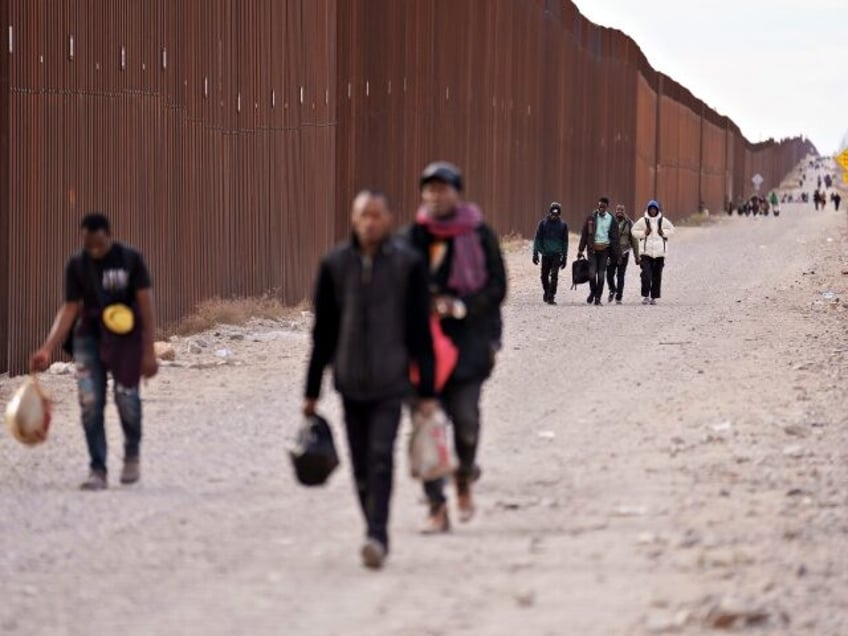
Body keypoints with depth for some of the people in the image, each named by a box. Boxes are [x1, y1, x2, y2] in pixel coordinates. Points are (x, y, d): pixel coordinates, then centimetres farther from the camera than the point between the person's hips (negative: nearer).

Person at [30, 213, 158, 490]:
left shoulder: (131, 260, -10)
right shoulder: (76, 265, -4)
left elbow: (146, 306, -9)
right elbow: (69, 309, -3)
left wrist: (149, 352, -13)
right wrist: (47, 349, -12)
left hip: (125, 336, -2)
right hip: (89, 335, 2)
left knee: (126, 397, -9)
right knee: (90, 402, -8)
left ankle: (132, 451, 21)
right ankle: (98, 470, -1)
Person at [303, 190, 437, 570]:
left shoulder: (408, 264, -2)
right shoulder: (335, 265, 4)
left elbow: (420, 333, 1)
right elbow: (323, 332, 8)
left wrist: (427, 391, -1)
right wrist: (312, 390, 8)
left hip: (390, 382, -3)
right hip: (350, 383, 3)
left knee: (381, 457, -15)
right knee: (362, 467, 7)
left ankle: (377, 535, -19)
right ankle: (376, 534, 19)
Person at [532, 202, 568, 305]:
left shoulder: (563, 225, 5)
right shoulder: (543, 223, 2)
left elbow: (565, 241, 11)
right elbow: (538, 238, 4)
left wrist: (564, 257, 10)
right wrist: (535, 253, -2)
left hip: (557, 255, -1)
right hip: (545, 254, 1)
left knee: (554, 276, -12)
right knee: (544, 276, 9)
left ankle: (551, 296, -11)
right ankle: (546, 292, 32)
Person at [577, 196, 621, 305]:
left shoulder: (611, 220, 3)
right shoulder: (591, 218, 3)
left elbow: (615, 238, 6)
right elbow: (584, 234, 6)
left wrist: (616, 255, 2)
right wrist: (581, 250, 3)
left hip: (604, 249, 0)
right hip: (592, 248, 0)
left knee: (601, 274, 1)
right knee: (592, 273, -8)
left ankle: (598, 297, 10)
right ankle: (592, 292, 16)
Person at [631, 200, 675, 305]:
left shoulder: (663, 221, 4)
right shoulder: (643, 220, 1)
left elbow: (671, 229, 16)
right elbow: (634, 231, 7)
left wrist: (664, 233, -2)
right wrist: (643, 233, -9)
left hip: (659, 252, 2)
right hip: (646, 251, -2)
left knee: (657, 276, 3)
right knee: (646, 274, -13)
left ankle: (654, 297, 11)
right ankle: (645, 296, -7)